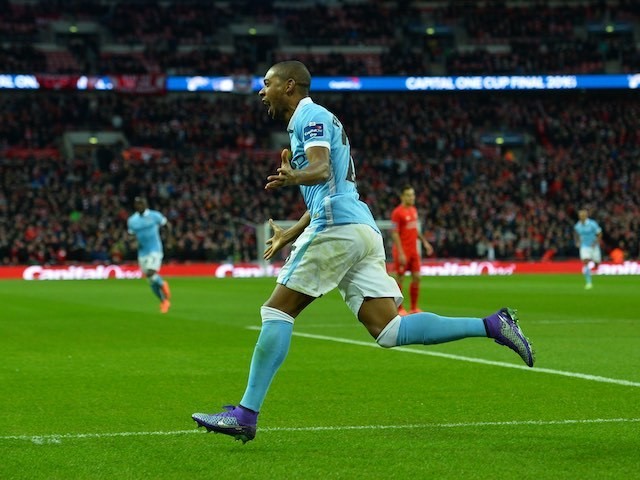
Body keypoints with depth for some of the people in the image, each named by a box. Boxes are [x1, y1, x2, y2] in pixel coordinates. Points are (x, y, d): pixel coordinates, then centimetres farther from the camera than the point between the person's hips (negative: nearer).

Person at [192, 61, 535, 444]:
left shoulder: (311, 115, -1)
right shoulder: (314, 120, 29)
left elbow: (321, 169, -20)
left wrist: (294, 177, -41)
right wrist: (291, 234, 45)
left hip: (337, 227, -9)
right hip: (363, 230, 9)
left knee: (277, 311, -5)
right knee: (389, 331, -2)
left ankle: (246, 414, -8)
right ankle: (492, 326, -9)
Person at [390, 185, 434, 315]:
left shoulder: (413, 210, 11)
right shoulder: (397, 212, -13)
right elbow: (395, 234, -15)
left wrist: (424, 242, 16)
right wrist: (401, 253, -19)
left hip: (413, 250, 7)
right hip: (402, 251, -7)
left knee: (416, 277, 5)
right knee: (400, 279, -1)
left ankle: (414, 308, 13)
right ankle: (399, 309, 8)